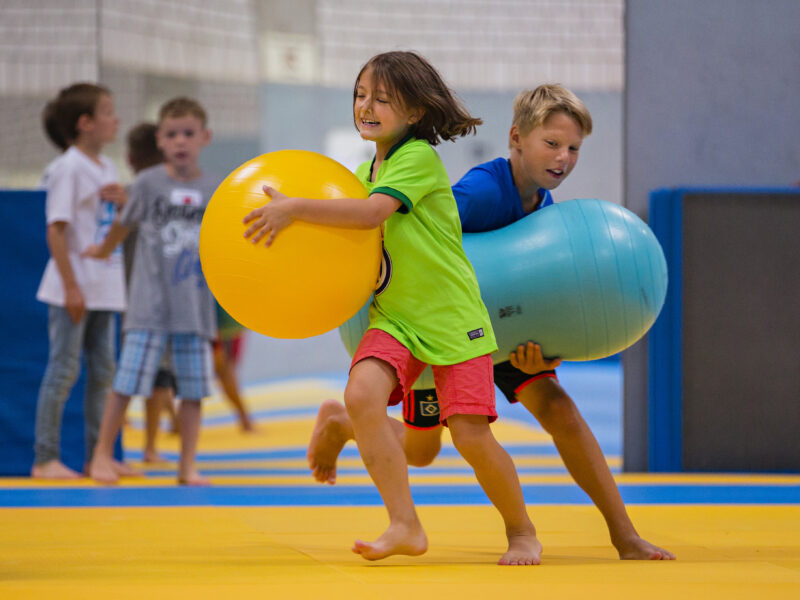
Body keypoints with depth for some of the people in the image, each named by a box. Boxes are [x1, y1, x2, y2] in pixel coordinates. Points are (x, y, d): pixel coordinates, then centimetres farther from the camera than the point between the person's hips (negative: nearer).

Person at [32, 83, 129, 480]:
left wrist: (123, 201, -1)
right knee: (64, 369, -5)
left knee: (102, 370, 10)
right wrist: (71, 286, -20)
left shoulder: (106, 168, 12)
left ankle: (98, 454, 16)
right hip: (73, 289, -8)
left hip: (103, 287, 8)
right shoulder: (69, 168, -13)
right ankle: (45, 458, -1)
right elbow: (56, 228, -17)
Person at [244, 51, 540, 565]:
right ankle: (405, 527, -21)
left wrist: (295, 208, -28)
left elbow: (371, 213, -27)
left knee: (471, 435, -10)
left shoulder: (420, 158, -12)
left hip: (452, 315, -6)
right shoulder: (366, 171, 12)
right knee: (362, 393, -23)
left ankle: (522, 530, 17)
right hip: (394, 316, 6)